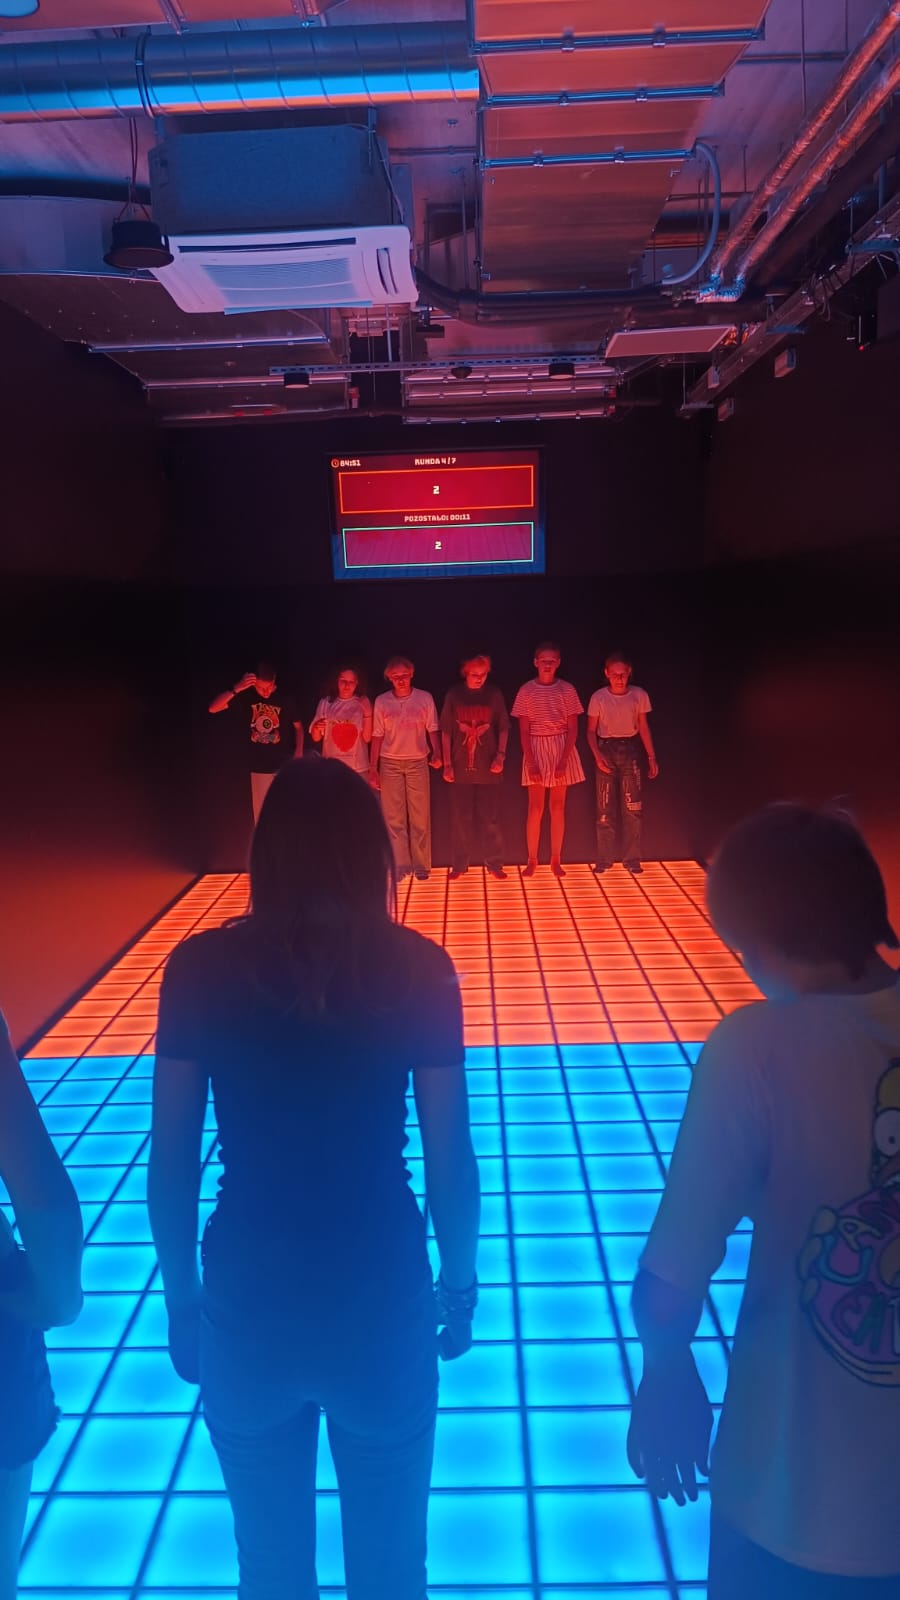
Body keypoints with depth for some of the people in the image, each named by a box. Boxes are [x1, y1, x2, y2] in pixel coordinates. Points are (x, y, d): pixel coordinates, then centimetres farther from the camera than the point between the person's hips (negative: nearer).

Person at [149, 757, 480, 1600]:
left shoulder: (200, 968, -9)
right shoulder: (417, 968, -11)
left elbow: (170, 1162, -5)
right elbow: (451, 1157, -7)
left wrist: (181, 1301, 9)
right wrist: (460, 1284, 9)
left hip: (246, 1298, 1)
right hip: (381, 1295, 0)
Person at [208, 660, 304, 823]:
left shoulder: (286, 699, -7)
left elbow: (298, 726, 4)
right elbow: (213, 708, -9)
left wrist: (298, 752, -9)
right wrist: (236, 689, -22)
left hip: (284, 766, -2)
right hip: (259, 767, 2)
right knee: (261, 814, 9)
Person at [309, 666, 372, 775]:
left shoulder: (362, 702, -1)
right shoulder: (326, 702, 1)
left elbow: (367, 738, -5)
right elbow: (316, 738, 5)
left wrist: (368, 714, -14)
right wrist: (316, 728, -15)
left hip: (358, 767, -1)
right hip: (331, 766, 1)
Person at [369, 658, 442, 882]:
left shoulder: (424, 698, 0)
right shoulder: (381, 701, 2)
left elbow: (432, 729, 3)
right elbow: (377, 736, 4)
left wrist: (437, 753, -14)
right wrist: (373, 768, 1)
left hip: (418, 762, -1)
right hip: (390, 763, 1)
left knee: (420, 816, 1)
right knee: (394, 818, 1)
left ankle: (421, 865, 8)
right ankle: (399, 866, 7)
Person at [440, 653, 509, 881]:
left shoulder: (494, 694, 1)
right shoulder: (454, 695, 1)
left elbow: (503, 728, 6)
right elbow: (446, 732, 5)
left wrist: (500, 755, -6)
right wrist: (447, 764, 1)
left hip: (488, 768, 0)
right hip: (461, 768, 1)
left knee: (489, 818, 2)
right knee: (461, 818, 5)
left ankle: (494, 863, 12)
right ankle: (460, 864, 15)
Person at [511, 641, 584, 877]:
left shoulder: (567, 690, -1)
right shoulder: (526, 691, -2)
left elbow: (572, 729, -2)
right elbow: (524, 730, -3)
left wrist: (564, 759, -12)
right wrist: (531, 762, -11)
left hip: (562, 749, 1)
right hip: (536, 748, -1)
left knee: (558, 806, 6)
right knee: (535, 807, 1)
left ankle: (556, 860, 12)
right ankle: (532, 860, 9)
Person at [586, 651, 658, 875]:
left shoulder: (639, 695, -4)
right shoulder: (598, 697, -7)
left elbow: (643, 728, 5)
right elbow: (591, 731, 0)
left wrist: (652, 757, 5)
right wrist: (597, 755, -13)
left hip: (630, 750, 1)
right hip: (606, 749, -1)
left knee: (632, 808, 0)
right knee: (605, 808, 3)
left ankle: (631, 858, 10)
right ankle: (604, 859, 12)